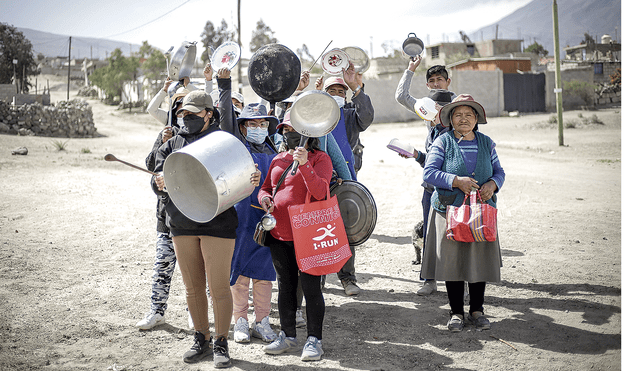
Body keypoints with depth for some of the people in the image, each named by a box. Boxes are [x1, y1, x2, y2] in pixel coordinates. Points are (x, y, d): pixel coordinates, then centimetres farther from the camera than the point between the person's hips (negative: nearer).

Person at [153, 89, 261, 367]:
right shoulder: (172, 145, 13)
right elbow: (157, 181, 8)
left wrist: (251, 182, -21)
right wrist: (160, 184, -16)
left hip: (218, 223, -4)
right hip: (182, 224, 4)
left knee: (219, 288, -3)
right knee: (193, 288, 11)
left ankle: (221, 345, 11)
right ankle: (202, 341, 25)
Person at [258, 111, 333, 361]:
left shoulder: (320, 158, -3)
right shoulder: (278, 159, 15)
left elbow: (320, 192, -17)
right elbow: (265, 188, 21)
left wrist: (304, 164, -29)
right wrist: (264, 197, -3)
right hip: (279, 234, 6)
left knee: (310, 286, -2)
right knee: (285, 286, 14)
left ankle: (314, 339, 9)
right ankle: (288, 335, 26)